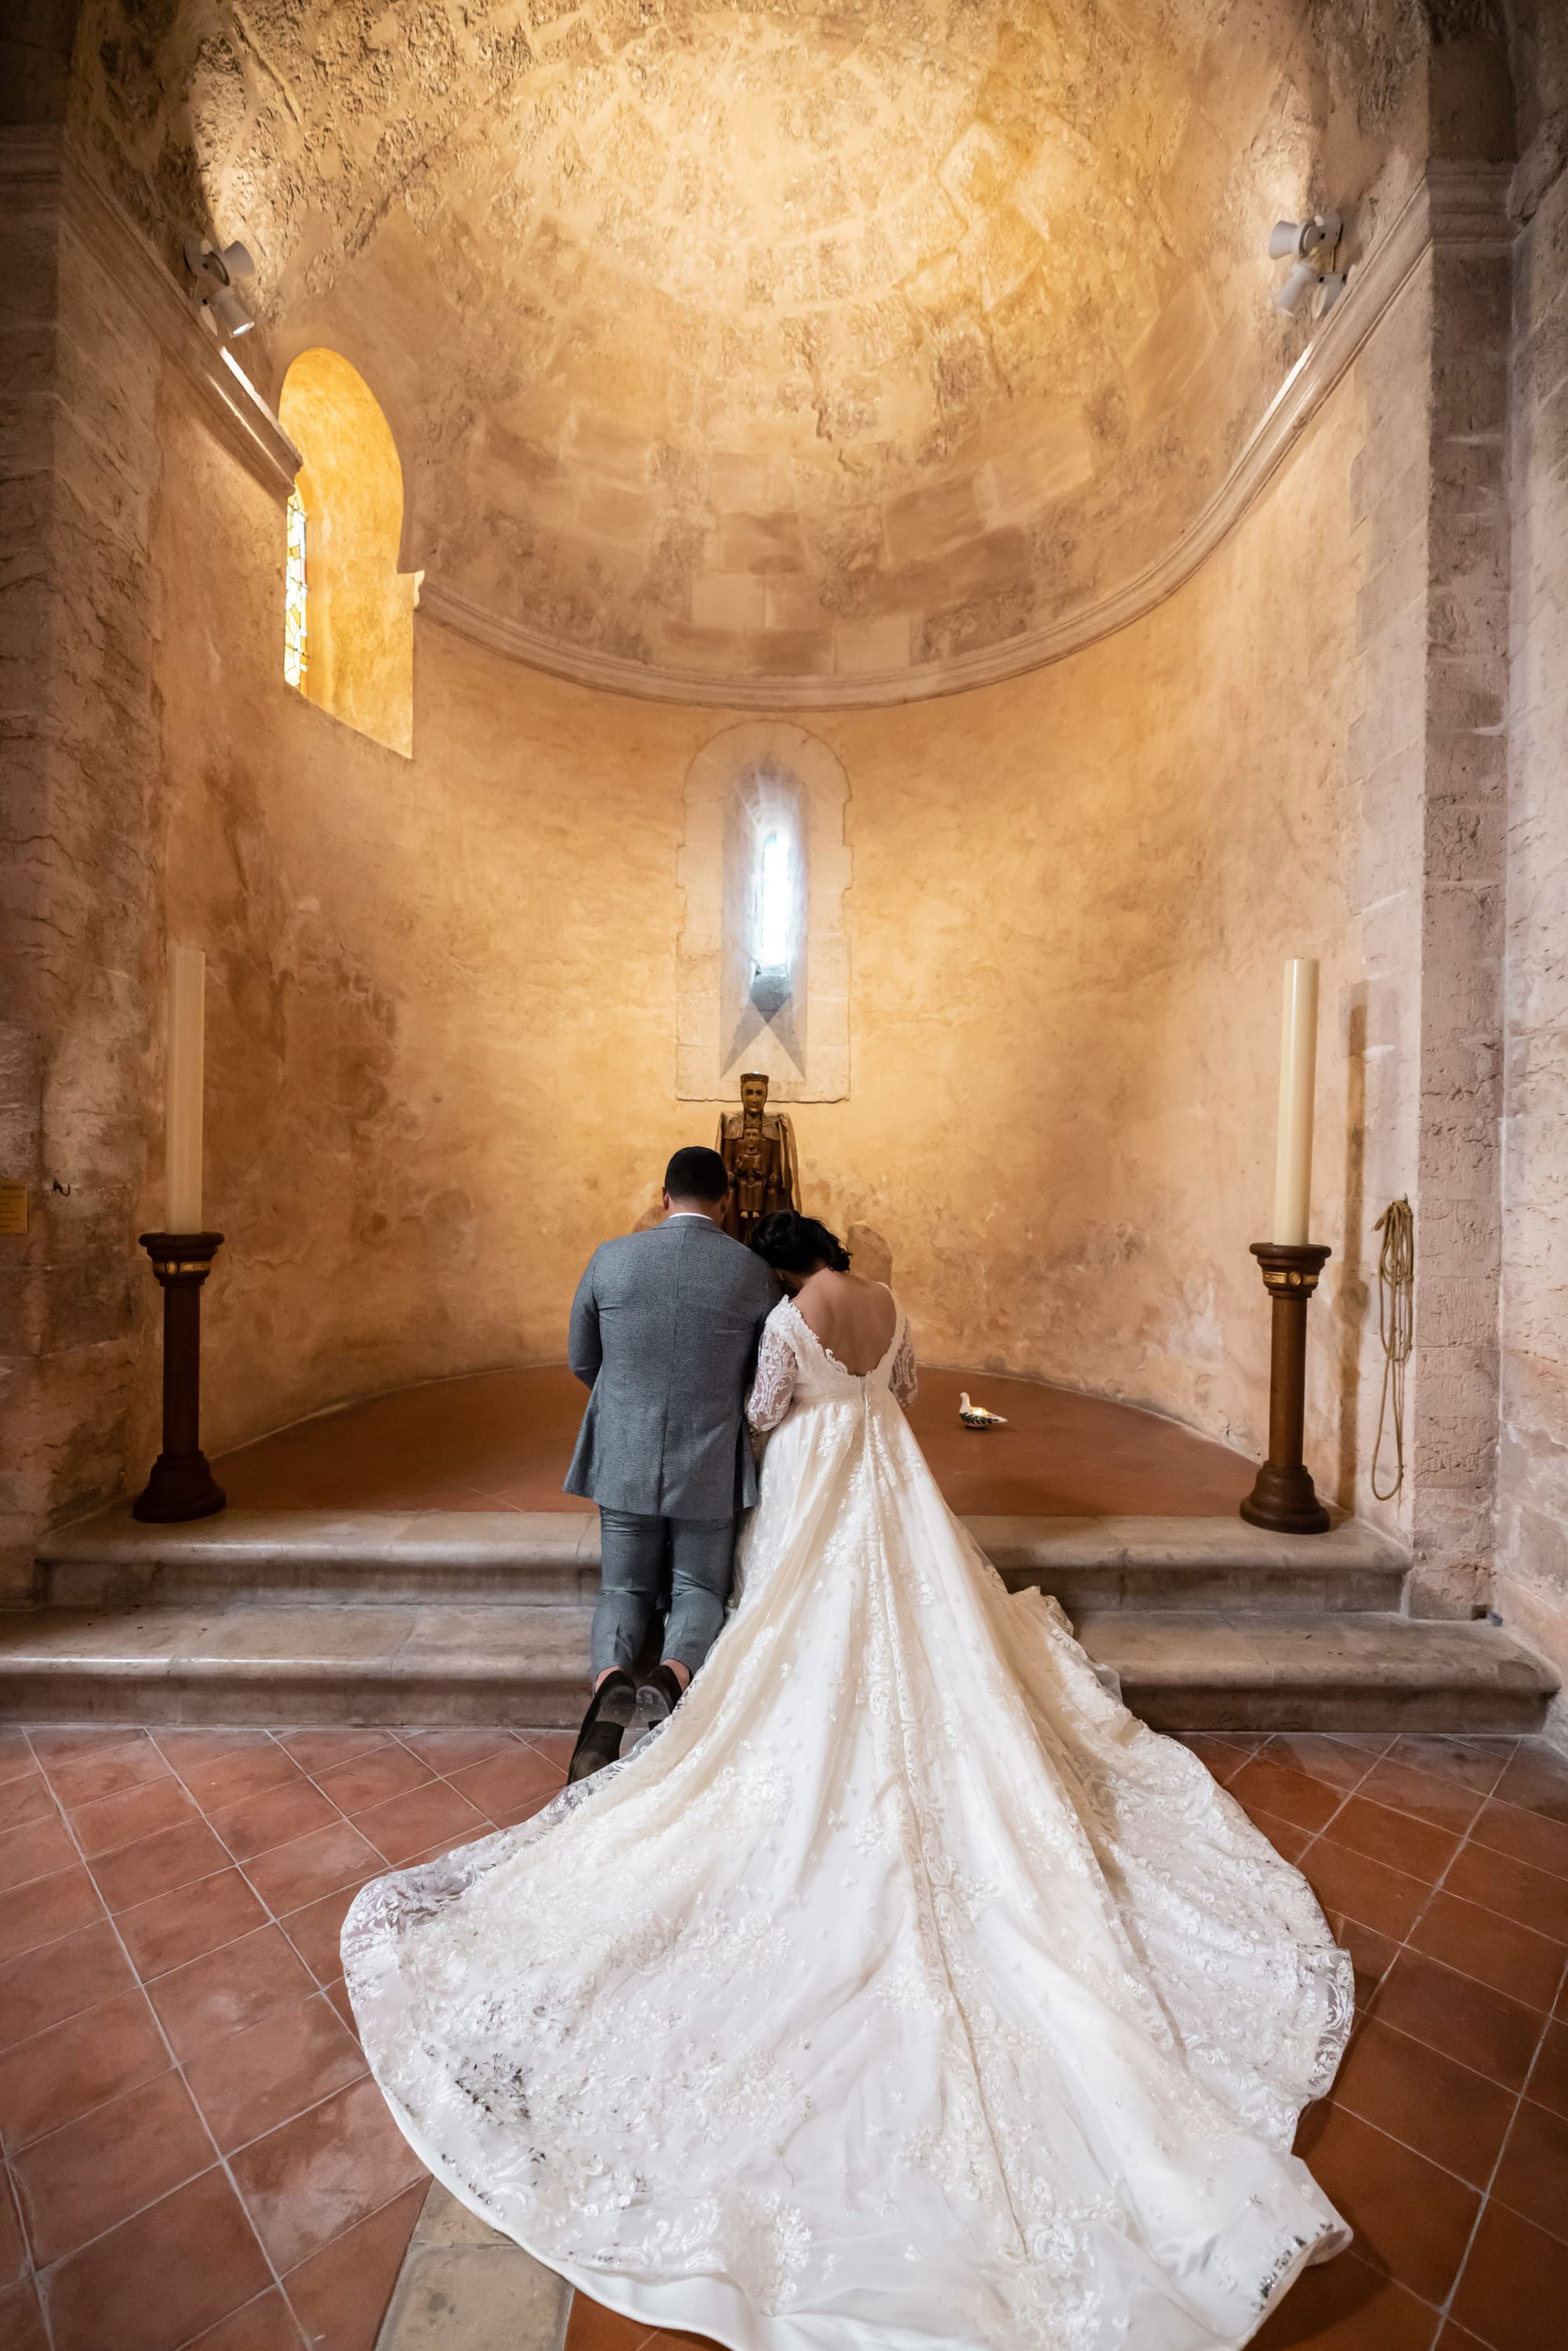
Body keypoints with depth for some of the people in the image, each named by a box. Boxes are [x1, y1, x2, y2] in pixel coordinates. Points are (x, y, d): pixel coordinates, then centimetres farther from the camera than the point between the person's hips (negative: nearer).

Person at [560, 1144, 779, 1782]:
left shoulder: (609, 1258, -7)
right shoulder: (754, 1273, -9)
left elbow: (581, 1360, 4)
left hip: (624, 1461, 1)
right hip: (710, 1467, -1)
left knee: (623, 1590, 18)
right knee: (698, 1590, 17)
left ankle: (610, 1679, -12)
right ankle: (672, 1676, -12)